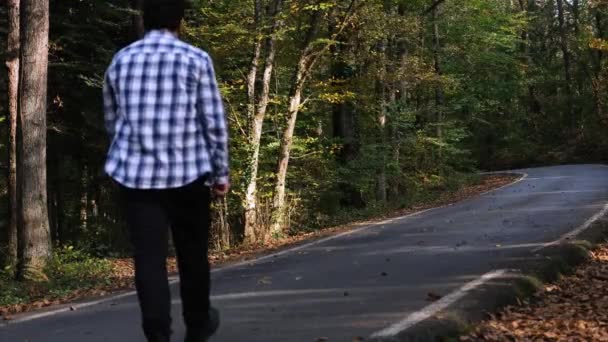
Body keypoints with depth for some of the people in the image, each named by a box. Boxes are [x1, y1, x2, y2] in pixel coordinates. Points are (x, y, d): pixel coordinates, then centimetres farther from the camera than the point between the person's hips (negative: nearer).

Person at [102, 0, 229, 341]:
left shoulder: (121, 60, 7)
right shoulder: (196, 59, -3)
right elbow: (215, 123, -4)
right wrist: (221, 173, 6)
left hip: (135, 174, 2)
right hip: (187, 172, -1)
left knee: (149, 260, 2)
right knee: (193, 254, 15)